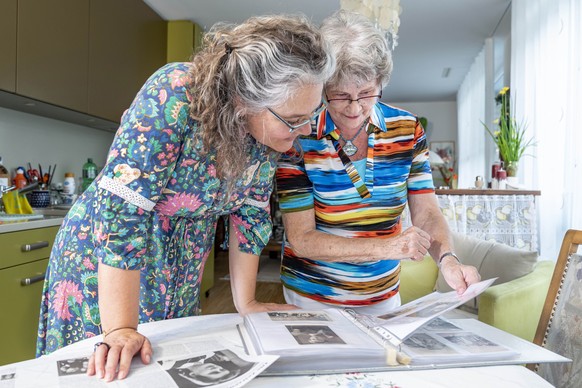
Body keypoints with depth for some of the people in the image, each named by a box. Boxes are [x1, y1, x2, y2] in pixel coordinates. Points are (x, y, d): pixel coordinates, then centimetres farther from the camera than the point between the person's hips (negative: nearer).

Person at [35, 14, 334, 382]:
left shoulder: (273, 128, -13)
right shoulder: (175, 95, -30)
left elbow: (250, 214, -5)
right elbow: (120, 208, -31)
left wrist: (245, 303, -2)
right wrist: (120, 331, -30)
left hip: (180, 272, 5)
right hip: (103, 255, -4)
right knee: (106, 372, 11)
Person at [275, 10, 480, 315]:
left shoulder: (408, 130, -8)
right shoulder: (297, 138, -20)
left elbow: (426, 213, -6)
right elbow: (300, 238, -20)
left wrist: (447, 258, -27)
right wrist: (385, 247, -29)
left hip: (384, 294, 4)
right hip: (313, 296, -3)